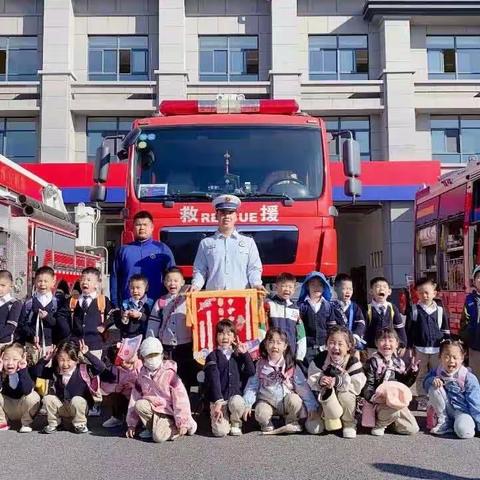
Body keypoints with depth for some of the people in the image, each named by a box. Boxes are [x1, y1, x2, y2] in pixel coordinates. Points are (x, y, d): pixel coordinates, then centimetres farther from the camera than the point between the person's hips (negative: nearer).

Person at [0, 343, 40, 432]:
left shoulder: (26, 371, -22)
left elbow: (27, 391, -39)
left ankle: (26, 423, -5)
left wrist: (22, 371, -42)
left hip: (23, 408, -2)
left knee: (33, 397, -31)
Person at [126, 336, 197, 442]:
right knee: (139, 405, -26)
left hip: (167, 411, -5)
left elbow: (180, 398, -16)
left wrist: (182, 423, -19)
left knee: (159, 436, -25)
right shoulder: (142, 376, 0)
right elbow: (134, 399, 5)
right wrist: (131, 424, 4)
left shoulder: (169, 373, -14)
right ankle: (151, 427, -2)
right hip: (153, 407, 5)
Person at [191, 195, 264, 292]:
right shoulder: (206, 243, 16)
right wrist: (196, 285, -4)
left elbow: (253, 268, 11)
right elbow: (200, 270, 14)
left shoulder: (248, 242, 15)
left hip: (241, 294, 0)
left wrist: (256, 284, -8)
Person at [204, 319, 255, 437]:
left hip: (236, 396, 3)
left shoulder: (238, 355, 12)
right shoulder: (212, 357, 1)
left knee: (236, 402, -34)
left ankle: (236, 424, -3)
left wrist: (245, 354, -5)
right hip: (219, 399, -2)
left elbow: (251, 372, 0)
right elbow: (214, 380, -8)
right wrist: (218, 402, -17)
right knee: (221, 431, -21)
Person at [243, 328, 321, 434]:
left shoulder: (291, 366, -8)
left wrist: (312, 407, -13)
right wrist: (247, 404, -10)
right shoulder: (260, 365, -5)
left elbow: (303, 387, -8)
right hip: (266, 401, 0)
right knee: (261, 414, -30)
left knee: (294, 400, -30)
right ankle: (266, 423, 7)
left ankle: (292, 421, 1)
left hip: (286, 401, 1)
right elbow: (252, 385, -1)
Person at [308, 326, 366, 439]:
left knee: (345, 395, -32)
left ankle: (349, 425, -5)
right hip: (327, 400, 0)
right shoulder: (320, 359, -13)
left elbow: (357, 385, -24)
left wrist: (337, 382, -34)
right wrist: (320, 381, -35)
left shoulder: (353, 362, -18)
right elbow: (311, 380, -12)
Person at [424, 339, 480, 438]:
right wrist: (432, 380, -21)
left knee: (464, 432, -35)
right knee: (433, 388, -21)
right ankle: (444, 422, -6)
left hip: (463, 410, -4)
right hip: (446, 410, 5)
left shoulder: (469, 378, -16)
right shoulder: (437, 372, -5)